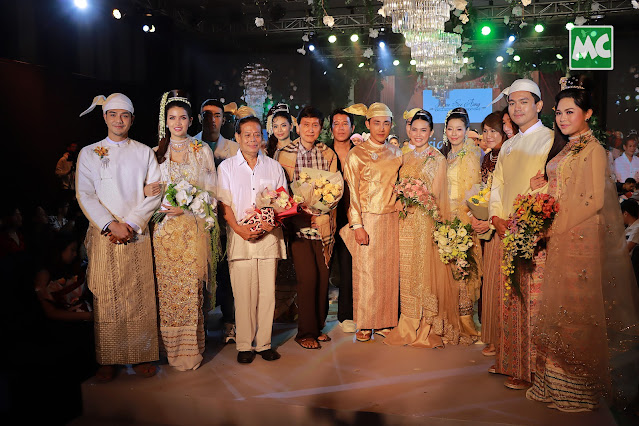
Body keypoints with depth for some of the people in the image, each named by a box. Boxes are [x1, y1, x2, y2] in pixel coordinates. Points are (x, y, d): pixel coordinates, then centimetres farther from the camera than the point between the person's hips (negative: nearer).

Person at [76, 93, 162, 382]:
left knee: (141, 298, 1)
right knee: (106, 300, 0)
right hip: (104, 236, 0)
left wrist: (131, 223, -9)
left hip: (138, 235, 0)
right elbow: (85, 195, 1)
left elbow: (155, 193, 2)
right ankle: (107, 359, 10)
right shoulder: (89, 153, 10)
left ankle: (142, 355, 11)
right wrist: (111, 225, -11)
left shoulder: (144, 152, 11)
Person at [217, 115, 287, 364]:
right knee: (243, 293, -1)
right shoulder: (226, 167, 9)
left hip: (269, 236, 2)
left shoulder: (274, 167, 14)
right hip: (240, 238, -1)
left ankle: (264, 342, 14)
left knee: (267, 292, 2)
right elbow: (224, 204, 3)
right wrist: (239, 229, -12)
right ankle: (244, 345, 12)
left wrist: (273, 222, -8)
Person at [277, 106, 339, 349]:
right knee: (307, 277, -7)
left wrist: (321, 213, -9)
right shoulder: (284, 154, 3)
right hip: (298, 223, -3)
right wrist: (299, 209, -12)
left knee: (323, 276, 5)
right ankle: (305, 332, 9)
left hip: (323, 223, 3)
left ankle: (318, 326, 22)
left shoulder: (329, 155, 11)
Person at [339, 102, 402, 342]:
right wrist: (357, 225, -12)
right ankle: (364, 324, 14)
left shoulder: (396, 153, 11)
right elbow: (352, 192, -6)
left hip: (391, 220, 4)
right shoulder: (357, 154, -2)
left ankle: (385, 322, 20)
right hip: (367, 219, -4)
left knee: (389, 270, 7)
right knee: (365, 271, 0)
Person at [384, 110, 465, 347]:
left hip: (426, 221, -5)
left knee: (425, 269, -2)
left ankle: (427, 327, 10)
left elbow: (435, 195, -6)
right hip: (407, 220, 5)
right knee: (407, 270, 7)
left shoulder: (437, 159, -2)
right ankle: (409, 325, 18)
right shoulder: (405, 157, 14)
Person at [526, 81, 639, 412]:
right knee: (558, 311, 11)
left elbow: (594, 200, -16)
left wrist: (555, 225, -15)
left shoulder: (593, 150, -10)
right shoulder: (563, 148, 15)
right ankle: (556, 384, 22)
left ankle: (579, 388, 13)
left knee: (576, 311, -1)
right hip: (560, 239, 8)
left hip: (581, 239, -8)